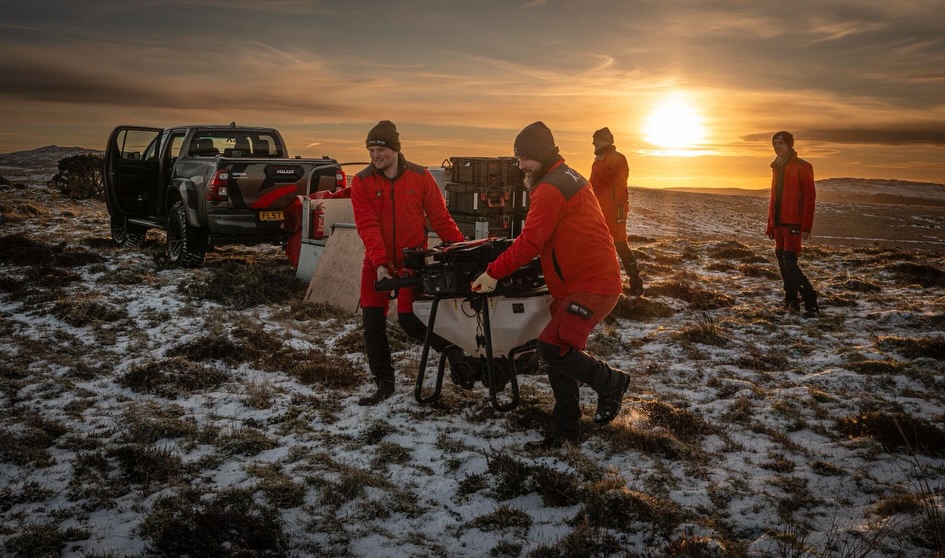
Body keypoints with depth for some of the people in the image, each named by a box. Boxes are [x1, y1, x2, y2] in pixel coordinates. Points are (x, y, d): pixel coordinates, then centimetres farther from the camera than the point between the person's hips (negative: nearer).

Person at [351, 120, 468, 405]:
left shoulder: (421, 177, -6)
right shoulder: (362, 183, -6)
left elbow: (440, 217, -1)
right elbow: (368, 227, -15)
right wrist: (379, 263, -25)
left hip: (412, 261, -2)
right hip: (377, 263, 2)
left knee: (409, 320, -5)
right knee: (373, 323, 1)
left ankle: (450, 347, 23)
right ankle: (384, 382, 16)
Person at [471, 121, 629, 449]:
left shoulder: (550, 189, -16)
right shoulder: (567, 177, 18)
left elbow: (530, 241, -21)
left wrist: (494, 273, -15)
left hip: (592, 286, -11)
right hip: (576, 284, 11)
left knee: (552, 348, -20)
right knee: (558, 351, 10)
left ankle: (611, 382, 4)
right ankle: (565, 430, 18)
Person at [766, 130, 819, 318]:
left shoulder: (802, 167, -5)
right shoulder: (777, 167, 18)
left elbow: (809, 197, -11)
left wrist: (806, 227, -18)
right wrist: (770, 226, 18)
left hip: (793, 224, -8)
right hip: (779, 223, 8)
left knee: (790, 264, -16)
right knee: (783, 264, 8)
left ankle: (811, 305, -13)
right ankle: (791, 302, 16)